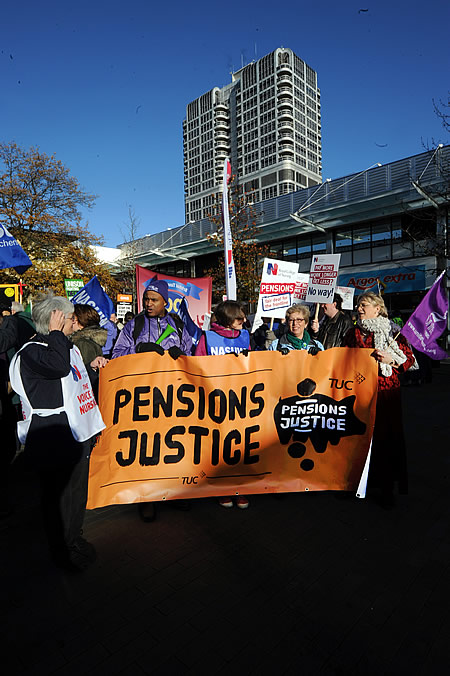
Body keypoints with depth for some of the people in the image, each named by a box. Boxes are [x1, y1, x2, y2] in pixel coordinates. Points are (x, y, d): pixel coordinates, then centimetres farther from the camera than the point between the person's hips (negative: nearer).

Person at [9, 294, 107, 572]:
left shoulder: (67, 345, 14)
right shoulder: (31, 351, -15)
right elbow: (58, 366, -35)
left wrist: (90, 366, 14)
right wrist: (55, 332, -24)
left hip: (78, 433, 9)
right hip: (55, 440, -9)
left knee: (78, 491, 22)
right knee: (60, 495, 7)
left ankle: (74, 539, 42)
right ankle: (62, 551, 29)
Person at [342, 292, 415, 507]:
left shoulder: (392, 331, 3)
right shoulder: (353, 332, 11)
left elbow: (409, 358, 3)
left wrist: (391, 360, -13)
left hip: (386, 390, -2)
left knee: (387, 435, 0)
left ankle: (387, 487, 11)